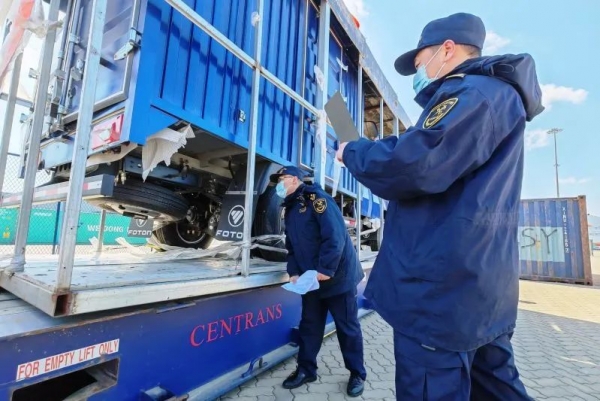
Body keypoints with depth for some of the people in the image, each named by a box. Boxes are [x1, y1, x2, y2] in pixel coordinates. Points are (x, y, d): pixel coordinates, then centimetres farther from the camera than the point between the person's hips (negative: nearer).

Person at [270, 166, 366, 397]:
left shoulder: (316, 199, -15)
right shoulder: (290, 209, 11)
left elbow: (335, 236, -24)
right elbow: (292, 247, 13)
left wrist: (325, 270, -23)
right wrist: (294, 272, 0)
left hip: (337, 277, -7)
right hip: (310, 280, 7)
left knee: (347, 327, 8)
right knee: (309, 326, 15)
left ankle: (357, 374, 27)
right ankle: (306, 370, 33)